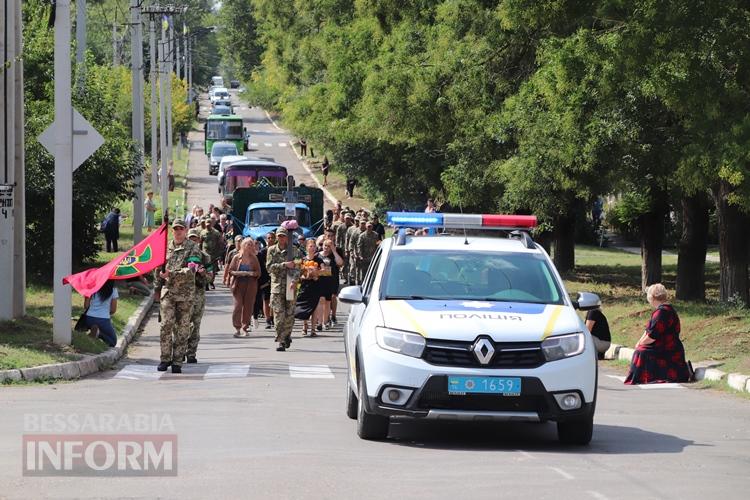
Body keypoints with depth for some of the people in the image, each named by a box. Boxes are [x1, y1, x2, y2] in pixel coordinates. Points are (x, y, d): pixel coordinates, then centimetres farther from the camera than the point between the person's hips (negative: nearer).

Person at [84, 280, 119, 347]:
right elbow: (113, 310, 1)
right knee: (113, 342, 16)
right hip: (104, 320, -2)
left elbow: (86, 306, 2)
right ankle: (99, 334, -15)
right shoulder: (113, 290, -2)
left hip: (90, 319, 2)